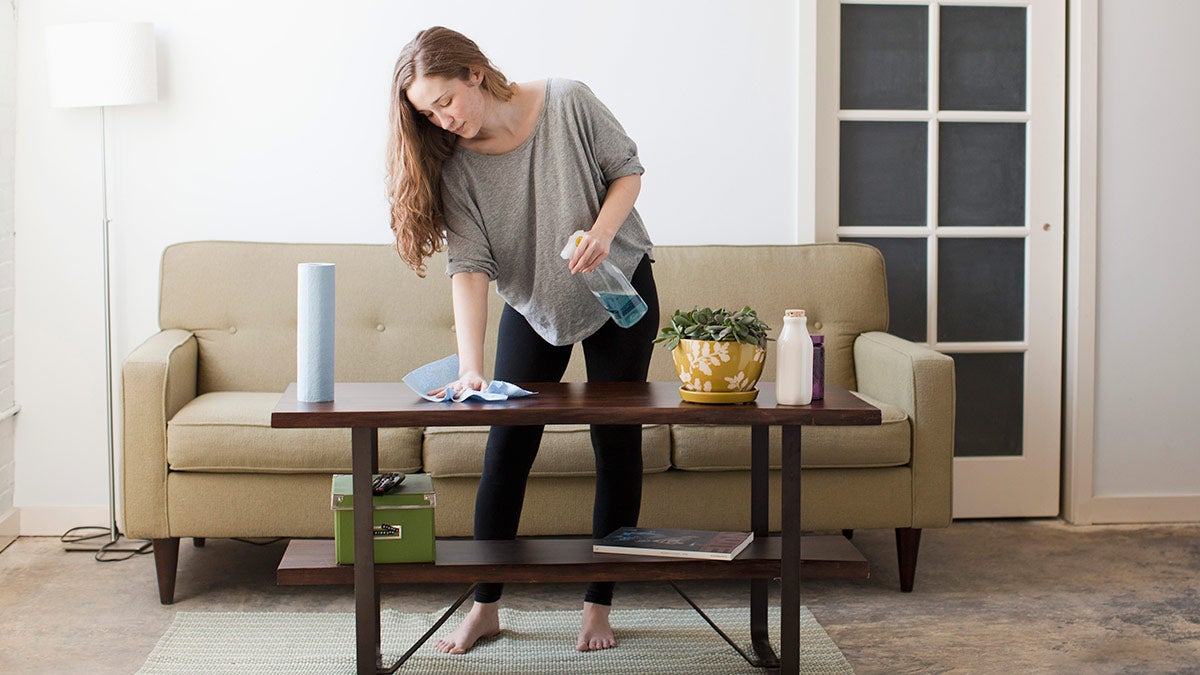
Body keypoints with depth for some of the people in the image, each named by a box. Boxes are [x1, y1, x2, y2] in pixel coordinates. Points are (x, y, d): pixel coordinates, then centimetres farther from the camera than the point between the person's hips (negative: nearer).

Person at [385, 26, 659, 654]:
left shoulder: (568, 103, -21)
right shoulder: (455, 163, -16)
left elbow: (627, 168, -8)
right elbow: (468, 266, -24)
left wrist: (602, 231, -27)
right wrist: (470, 367, -34)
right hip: (531, 307, 2)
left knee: (616, 444, 1)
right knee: (506, 446, -2)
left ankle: (599, 605, 12)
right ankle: (484, 607, 9)